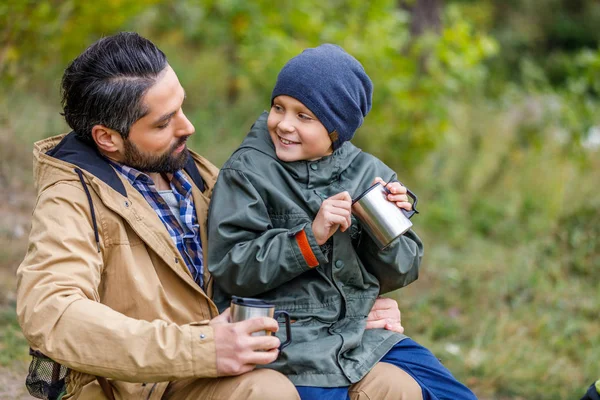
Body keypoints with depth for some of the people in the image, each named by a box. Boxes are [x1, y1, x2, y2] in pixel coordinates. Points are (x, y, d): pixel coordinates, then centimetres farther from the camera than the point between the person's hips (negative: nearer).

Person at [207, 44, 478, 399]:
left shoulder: (368, 173, 5)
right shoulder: (247, 172, -6)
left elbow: (397, 275, 8)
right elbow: (231, 270, -14)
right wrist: (310, 237, -22)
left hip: (363, 330, 5)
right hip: (289, 343, -4)